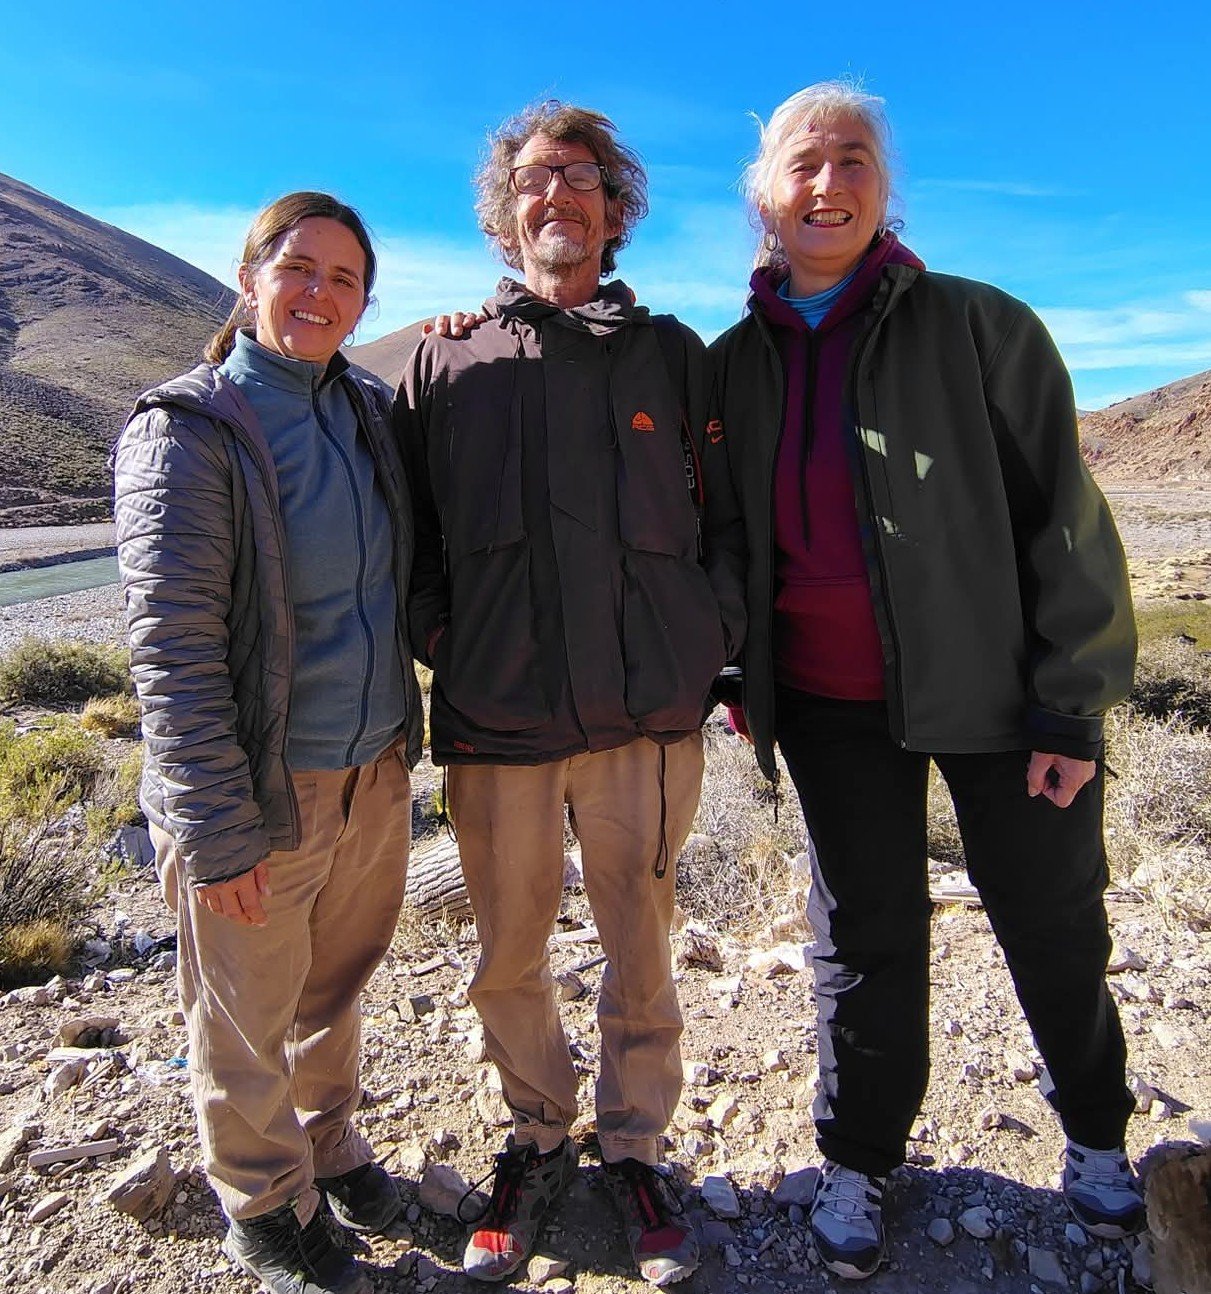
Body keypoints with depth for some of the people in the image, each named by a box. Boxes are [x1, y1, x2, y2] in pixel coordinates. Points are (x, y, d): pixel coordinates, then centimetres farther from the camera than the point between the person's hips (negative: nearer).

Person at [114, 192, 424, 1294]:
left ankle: (329, 1142, 48)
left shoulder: (371, 413, 6)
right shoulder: (186, 430, -11)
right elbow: (172, 647, -15)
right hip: (261, 792, -5)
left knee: (336, 988, 22)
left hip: (375, 774, 5)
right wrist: (216, 830, -16)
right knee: (249, 1018, 15)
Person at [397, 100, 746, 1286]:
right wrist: (439, 639, 0)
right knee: (507, 956, 13)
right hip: (495, 719, 1)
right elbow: (408, 526, 11)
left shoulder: (671, 352, 9)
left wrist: (712, 634, 1)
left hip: (646, 712, 0)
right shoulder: (446, 359, 8)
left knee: (639, 951, 12)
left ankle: (633, 1146, 36)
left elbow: (730, 511, 11)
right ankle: (537, 1137, 39)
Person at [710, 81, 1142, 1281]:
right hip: (830, 704, 2)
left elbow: (1064, 517, -8)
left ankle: (1097, 1137, 43)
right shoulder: (734, 362, 4)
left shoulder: (978, 326, -5)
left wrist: (1071, 702, -11)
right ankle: (857, 1160, 35)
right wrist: (741, 674, 7)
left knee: (1053, 925, 14)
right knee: (865, 935, 13)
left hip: (997, 685, -1)